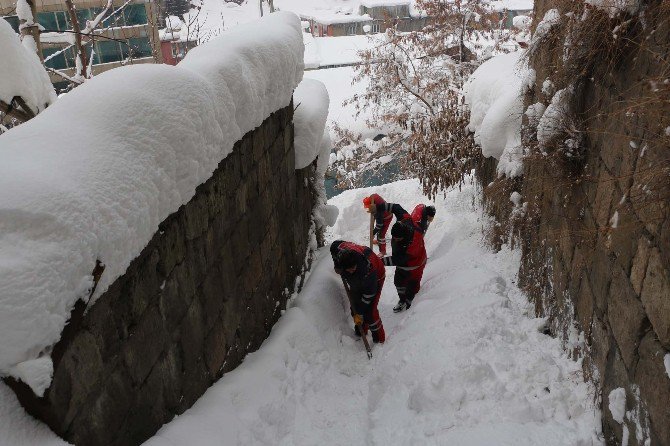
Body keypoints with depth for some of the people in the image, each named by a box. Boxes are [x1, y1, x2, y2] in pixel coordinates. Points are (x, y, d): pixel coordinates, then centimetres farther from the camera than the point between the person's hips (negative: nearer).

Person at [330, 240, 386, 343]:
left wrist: (359, 313, -24)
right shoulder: (339, 249, -33)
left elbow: (368, 295, -32)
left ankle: (379, 339, 4)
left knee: (369, 310, -12)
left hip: (375, 279, -6)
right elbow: (335, 244, -5)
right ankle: (361, 331, 31)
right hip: (356, 280, 6)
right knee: (354, 305, 9)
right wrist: (337, 266, -3)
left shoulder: (368, 268, -44)